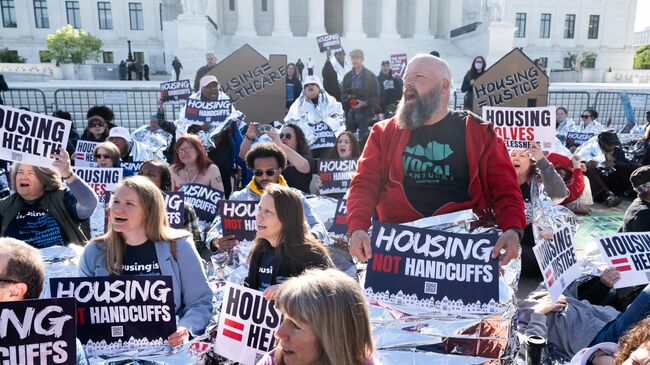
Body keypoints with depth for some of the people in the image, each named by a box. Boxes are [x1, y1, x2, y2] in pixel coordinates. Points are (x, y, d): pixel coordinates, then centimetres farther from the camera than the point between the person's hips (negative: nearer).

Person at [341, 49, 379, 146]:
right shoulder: (347, 76, 10)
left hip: (365, 112, -4)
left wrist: (364, 103, -19)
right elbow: (343, 94, 12)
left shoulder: (370, 75, -1)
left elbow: (375, 96, -4)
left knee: (364, 139, -4)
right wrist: (348, 97, -11)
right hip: (350, 113, 4)